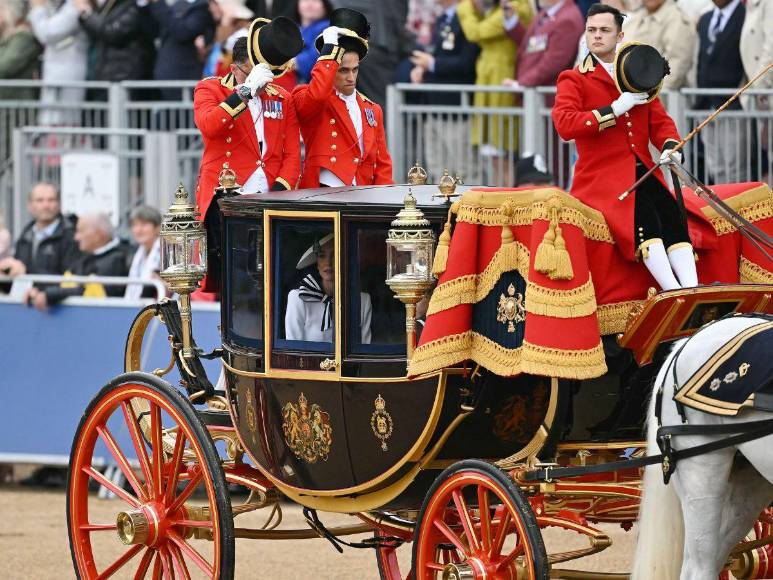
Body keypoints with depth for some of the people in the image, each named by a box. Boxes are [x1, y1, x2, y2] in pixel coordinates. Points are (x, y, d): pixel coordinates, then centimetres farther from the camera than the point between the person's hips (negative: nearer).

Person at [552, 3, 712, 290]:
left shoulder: (638, 78, 22)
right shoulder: (574, 80, 6)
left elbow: (660, 121, 17)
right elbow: (564, 124, -12)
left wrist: (670, 147, -6)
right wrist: (615, 110, -16)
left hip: (643, 171, 5)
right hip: (602, 176, -5)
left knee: (672, 214, -24)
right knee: (645, 217, -31)